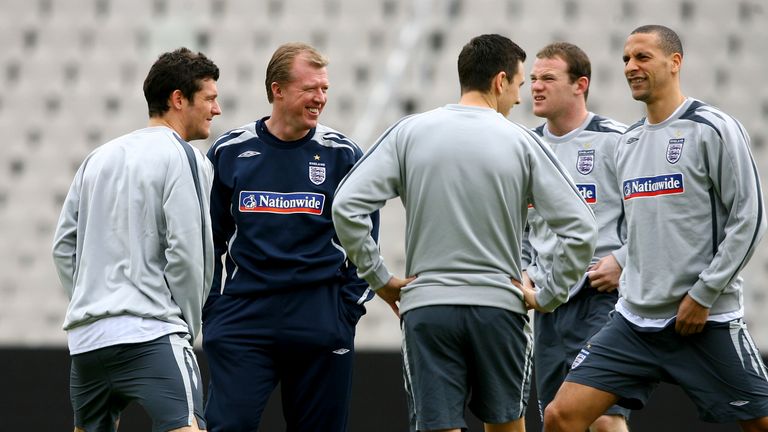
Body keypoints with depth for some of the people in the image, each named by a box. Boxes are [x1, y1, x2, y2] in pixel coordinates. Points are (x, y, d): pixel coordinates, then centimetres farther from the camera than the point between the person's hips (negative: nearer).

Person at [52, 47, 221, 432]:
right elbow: (185, 252, -10)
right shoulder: (183, 158, -3)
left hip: (86, 339, 8)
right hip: (149, 335, -8)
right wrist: (188, 325, 1)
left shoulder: (99, 158, 18)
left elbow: (64, 246, 19)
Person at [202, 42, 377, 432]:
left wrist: (349, 308, -1)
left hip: (321, 323, 0)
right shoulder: (229, 152, 4)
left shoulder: (342, 154, 2)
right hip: (243, 319, 0)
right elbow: (208, 239, 11)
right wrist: (211, 309, 5)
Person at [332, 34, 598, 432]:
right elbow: (579, 230, -6)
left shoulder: (409, 132, 2)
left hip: (426, 309, 0)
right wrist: (547, 298, 4)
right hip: (499, 306, 0)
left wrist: (378, 279, 3)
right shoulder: (520, 142, -1)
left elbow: (346, 207, -6)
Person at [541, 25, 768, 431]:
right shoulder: (627, 142, 14)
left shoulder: (712, 130, -7)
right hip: (634, 319, 6)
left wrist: (704, 295, -13)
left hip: (705, 321, -6)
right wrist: (629, 288, 15)